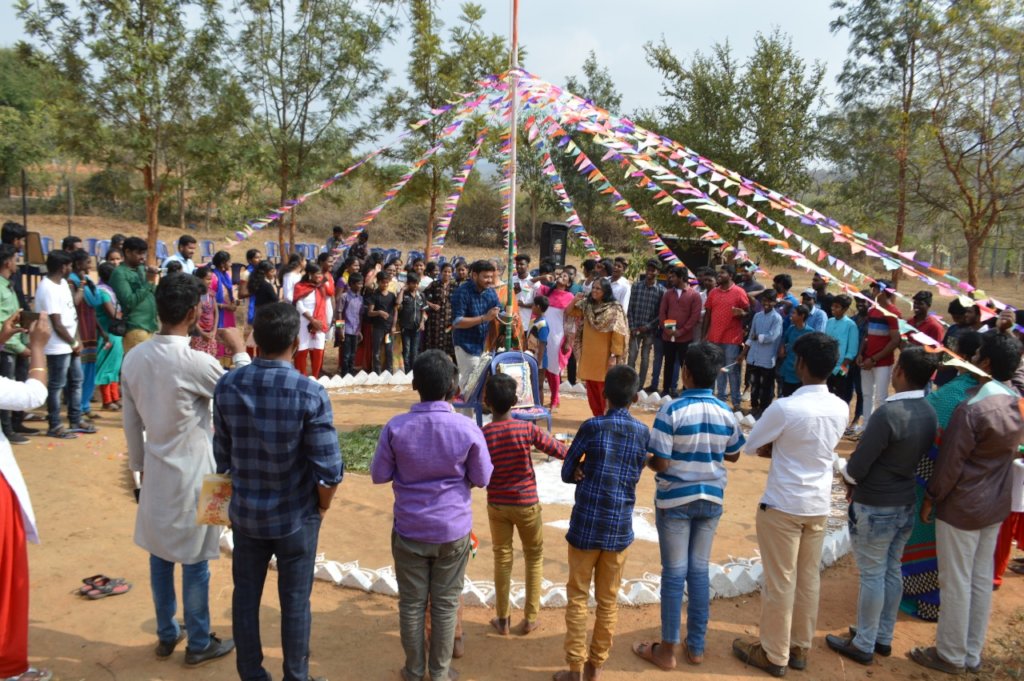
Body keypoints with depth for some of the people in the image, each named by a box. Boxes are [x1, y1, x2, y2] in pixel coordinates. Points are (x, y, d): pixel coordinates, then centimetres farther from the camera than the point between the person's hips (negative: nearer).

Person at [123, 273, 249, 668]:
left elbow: (131, 422, 7)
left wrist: (139, 464, 19)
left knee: (160, 556, 18)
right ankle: (199, 644, 22)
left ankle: (166, 635, 34)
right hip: (192, 475, -6)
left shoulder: (134, 358, -2)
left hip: (157, 472, 7)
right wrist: (239, 351, 0)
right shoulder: (194, 361, -23)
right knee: (194, 562, 7)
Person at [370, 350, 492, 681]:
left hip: (409, 529, 1)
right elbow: (482, 478, -5)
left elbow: (379, 475, -3)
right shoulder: (467, 428, -15)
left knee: (411, 603, 16)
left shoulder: (395, 427, -14)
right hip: (453, 529, 0)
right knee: (445, 604, 15)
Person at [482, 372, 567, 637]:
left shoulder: (482, 435, -13)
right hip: (526, 504, -1)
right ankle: (529, 619, 21)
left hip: (496, 505, 2)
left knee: (502, 559, 16)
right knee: (534, 558, 16)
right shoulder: (527, 429, -17)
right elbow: (560, 451, -9)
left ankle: (503, 619, 25)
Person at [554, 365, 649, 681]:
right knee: (608, 600, 15)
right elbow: (634, 477, 9)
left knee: (577, 598, 10)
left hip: (586, 525, -3)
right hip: (620, 528, 3)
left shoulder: (592, 427, -10)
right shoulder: (643, 433, -1)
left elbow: (567, 473, -3)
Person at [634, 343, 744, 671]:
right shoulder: (725, 412, -3)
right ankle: (695, 646, 25)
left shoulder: (672, 411, -18)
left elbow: (661, 463, -17)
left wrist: (645, 460, 3)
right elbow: (733, 455, 11)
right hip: (711, 499, 4)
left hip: (675, 500, -4)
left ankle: (668, 650, 17)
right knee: (699, 571, 15)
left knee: (674, 573, 6)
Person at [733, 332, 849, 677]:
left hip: (783, 505, -6)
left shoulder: (785, 408, -24)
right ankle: (800, 648, 33)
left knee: (779, 582, 7)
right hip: (819, 505, 6)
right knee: (809, 578, 18)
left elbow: (751, 446, -12)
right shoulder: (841, 409, -4)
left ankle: (774, 654, 22)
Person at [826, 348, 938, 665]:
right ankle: (883, 638, 34)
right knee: (892, 571, 19)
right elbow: (921, 458, 9)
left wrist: (849, 481, 2)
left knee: (872, 575, 6)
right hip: (908, 504, 7)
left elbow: (857, 466, -21)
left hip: (875, 507, -7)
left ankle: (863, 645, 20)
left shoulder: (888, 413, -26)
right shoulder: (930, 413, -3)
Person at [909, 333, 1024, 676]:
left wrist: (930, 498, -7)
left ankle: (950, 655, 18)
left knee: (956, 583, 5)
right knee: (981, 580, 16)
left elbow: (950, 462, -18)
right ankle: (972, 654, 28)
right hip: (996, 505, 8)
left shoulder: (972, 408, -24)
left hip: (962, 507, -7)